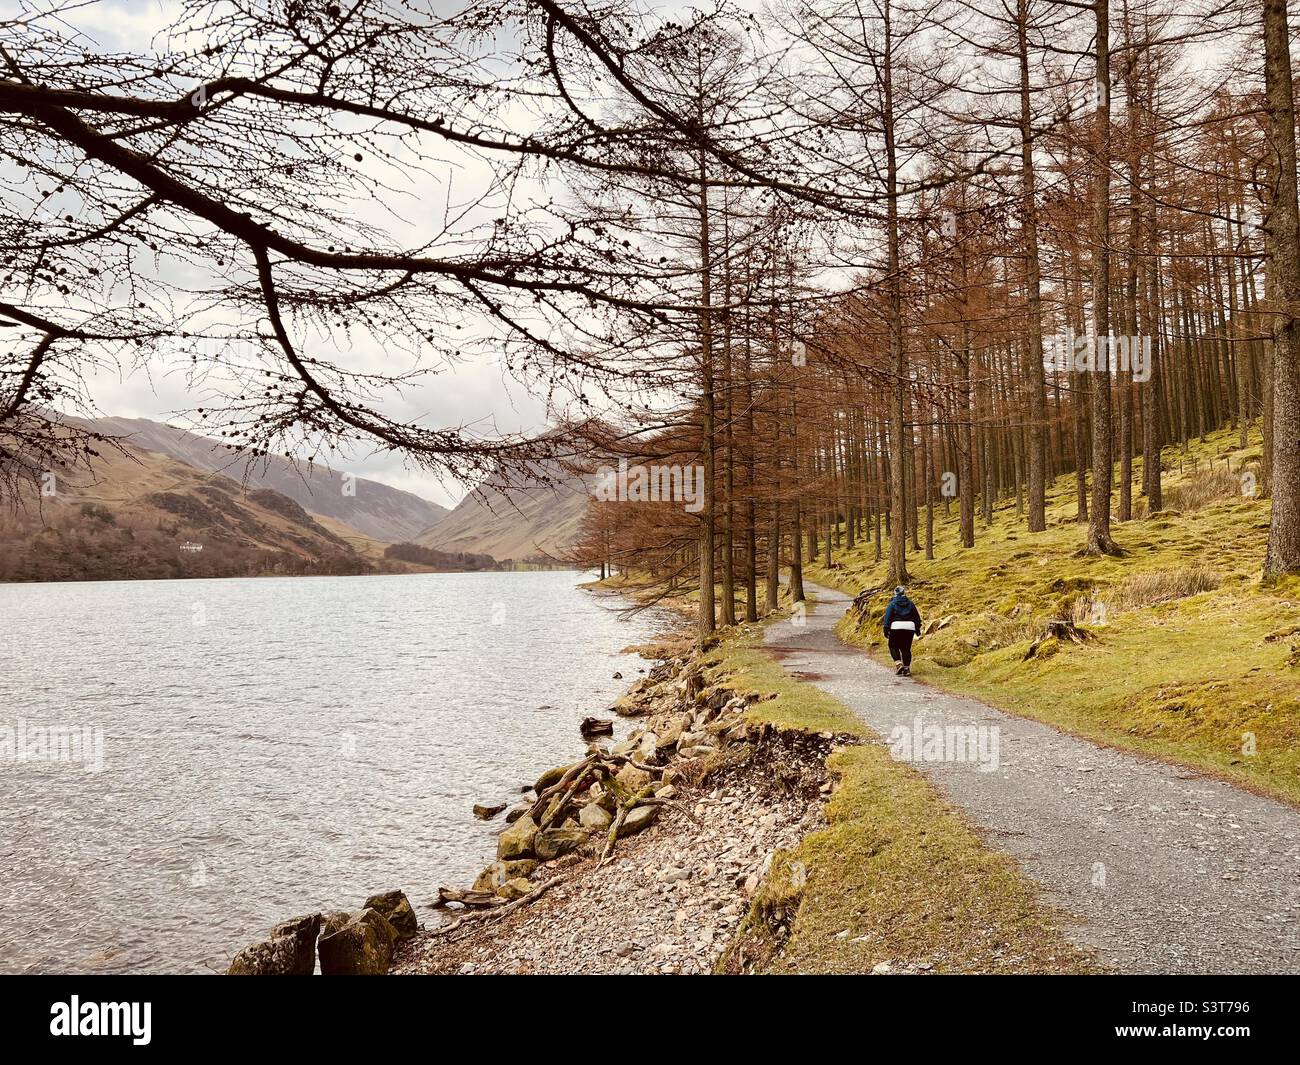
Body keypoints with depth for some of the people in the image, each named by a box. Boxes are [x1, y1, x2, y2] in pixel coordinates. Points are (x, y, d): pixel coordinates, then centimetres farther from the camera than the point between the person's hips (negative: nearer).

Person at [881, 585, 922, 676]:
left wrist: (886, 630, 0)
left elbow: (888, 617, -3)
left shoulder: (892, 604, 3)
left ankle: (899, 663, -7)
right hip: (910, 627, 3)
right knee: (906, 648, 9)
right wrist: (918, 629, 24)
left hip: (896, 626, -3)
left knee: (893, 646, 12)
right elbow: (917, 617, 16)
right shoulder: (910, 604, 12)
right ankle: (906, 668, 5)